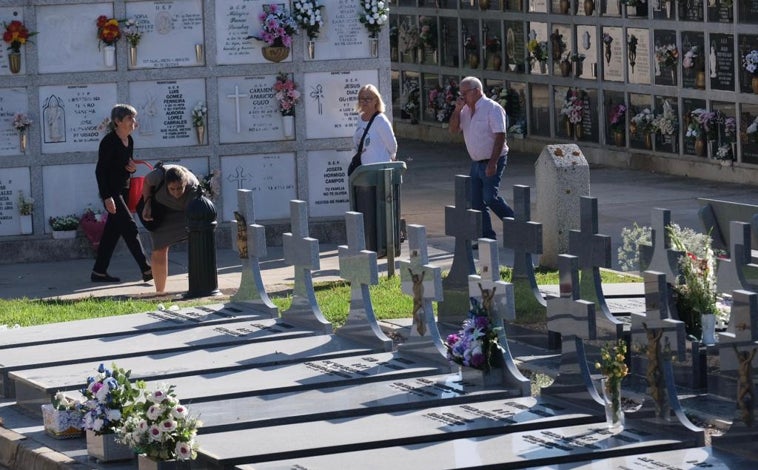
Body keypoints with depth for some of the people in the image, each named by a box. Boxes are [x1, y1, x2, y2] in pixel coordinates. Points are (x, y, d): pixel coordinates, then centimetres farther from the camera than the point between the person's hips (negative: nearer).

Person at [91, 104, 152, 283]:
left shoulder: (129, 140, 9)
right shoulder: (109, 141, -15)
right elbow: (100, 170, -16)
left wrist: (132, 167, -3)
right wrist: (107, 197, -22)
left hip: (123, 191, 9)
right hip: (111, 192, -9)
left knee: (112, 231, 9)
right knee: (130, 228, -11)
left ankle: (99, 272, 15)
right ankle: (146, 270, -12)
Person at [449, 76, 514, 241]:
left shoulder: (492, 108, -13)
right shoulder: (466, 110, 10)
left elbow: (500, 136, -18)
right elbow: (453, 129, 8)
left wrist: (493, 163, -24)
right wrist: (457, 110, -7)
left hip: (492, 162, -8)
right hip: (476, 163, 8)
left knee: (490, 197, -15)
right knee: (476, 201, 4)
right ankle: (487, 236, 9)